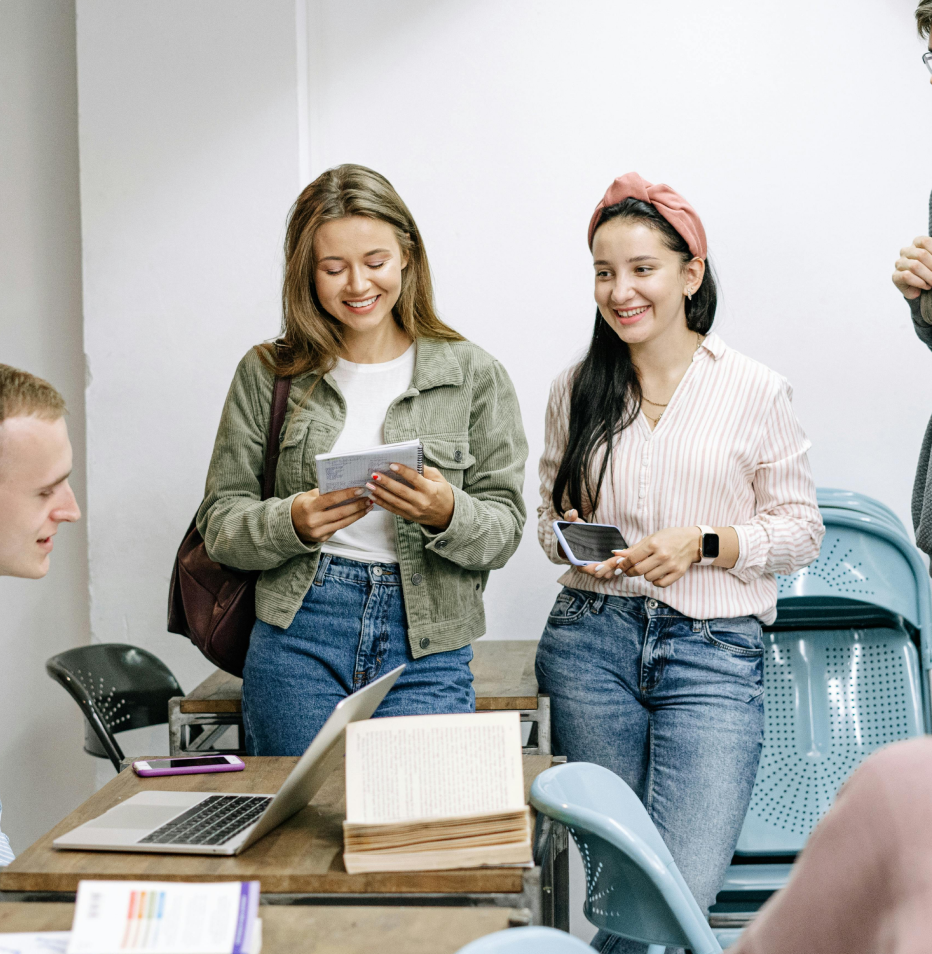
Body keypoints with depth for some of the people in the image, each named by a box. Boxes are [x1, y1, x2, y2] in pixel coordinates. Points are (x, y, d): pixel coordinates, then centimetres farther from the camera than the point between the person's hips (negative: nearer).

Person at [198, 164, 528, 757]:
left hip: (427, 648, 0)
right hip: (297, 640, 1)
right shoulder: (267, 375, 6)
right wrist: (293, 523, -15)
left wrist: (446, 513, -19)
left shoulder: (474, 375, 3)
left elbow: (504, 532, 2)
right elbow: (220, 523, 5)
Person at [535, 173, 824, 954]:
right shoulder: (576, 391, 8)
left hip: (713, 652, -2)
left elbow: (802, 529, 3)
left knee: (683, 886, -13)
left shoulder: (756, 391, 0)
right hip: (591, 640, 2)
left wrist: (702, 544, -13)